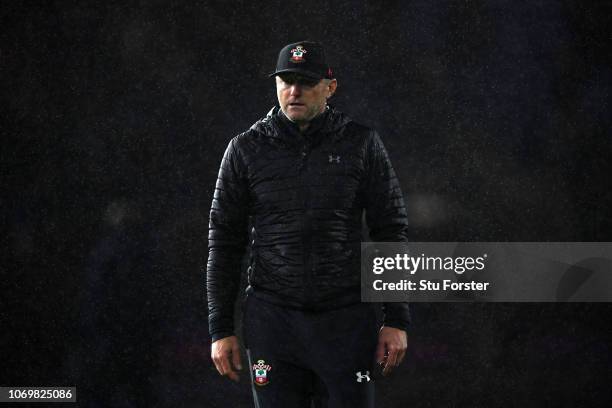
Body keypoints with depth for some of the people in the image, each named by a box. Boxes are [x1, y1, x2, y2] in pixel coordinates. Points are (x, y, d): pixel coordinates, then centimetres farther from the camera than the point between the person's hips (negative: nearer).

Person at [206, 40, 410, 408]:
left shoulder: (362, 144, 1)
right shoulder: (246, 149, 3)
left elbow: (392, 231, 3)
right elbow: (225, 241, 6)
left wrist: (397, 320, -2)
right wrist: (221, 329, 2)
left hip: (346, 320, -1)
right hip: (272, 320, 1)